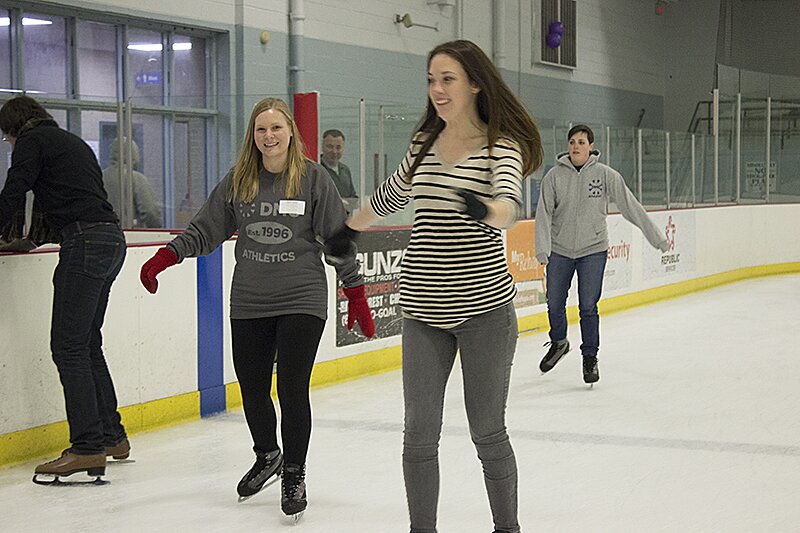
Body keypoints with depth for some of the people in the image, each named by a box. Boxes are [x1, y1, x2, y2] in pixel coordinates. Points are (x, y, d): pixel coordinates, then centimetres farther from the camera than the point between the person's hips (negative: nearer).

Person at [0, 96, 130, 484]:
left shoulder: (32, 141, 1)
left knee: (68, 347, -9)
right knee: (88, 344, 16)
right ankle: (112, 436, 21)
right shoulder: (72, 142, 27)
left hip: (86, 243, -9)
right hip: (111, 238, 9)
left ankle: (88, 448, -13)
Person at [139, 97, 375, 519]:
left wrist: (356, 294, 1)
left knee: (292, 389, -4)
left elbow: (338, 239, 1)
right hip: (248, 303, 3)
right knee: (251, 387, 9)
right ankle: (266, 456, 38)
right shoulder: (237, 181, 5)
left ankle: (294, 474, 17)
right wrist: (167, 255, -7)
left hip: (302, 300, -3)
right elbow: (204, 229, 7)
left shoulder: (314, 179, -2)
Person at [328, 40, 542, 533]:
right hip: (424, 312, 4)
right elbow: (390, 197, 28)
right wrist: (350, 230, 40)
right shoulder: (424, 144, 10)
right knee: (420, 432, 3)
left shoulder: (501, 146, -6)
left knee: (488, 432, 4)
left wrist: (486, 210, -49)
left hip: (485, 308, -4)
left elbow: (509, 203, -27)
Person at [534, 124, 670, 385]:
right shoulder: (554, 175, -5)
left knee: (588, 307, -3)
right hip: (559, 249, 1)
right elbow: (544, 213, -7)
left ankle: (590, 358, 15)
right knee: (554, 304, 8)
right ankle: (558, 343, 37)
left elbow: (630, 206, -4)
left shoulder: (606, 175, -6)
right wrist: (542, 249, -17)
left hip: (593, 249, -1)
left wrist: (656, 237, -2)